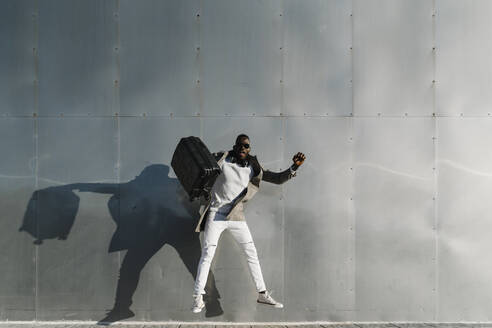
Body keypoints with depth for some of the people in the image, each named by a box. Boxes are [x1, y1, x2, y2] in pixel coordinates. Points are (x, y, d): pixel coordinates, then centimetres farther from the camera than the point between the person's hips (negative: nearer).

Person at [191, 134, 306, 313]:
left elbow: (278, 179, 4)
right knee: (207, 255, -5)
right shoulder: (221, 159, -3)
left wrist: (294, 167, -10)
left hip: (236, 216, 3)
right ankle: (198, 298, 6)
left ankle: (262, 294, 18)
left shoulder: (253, 168, 3)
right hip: (216, 214, -3)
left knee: (252, 253, 5)